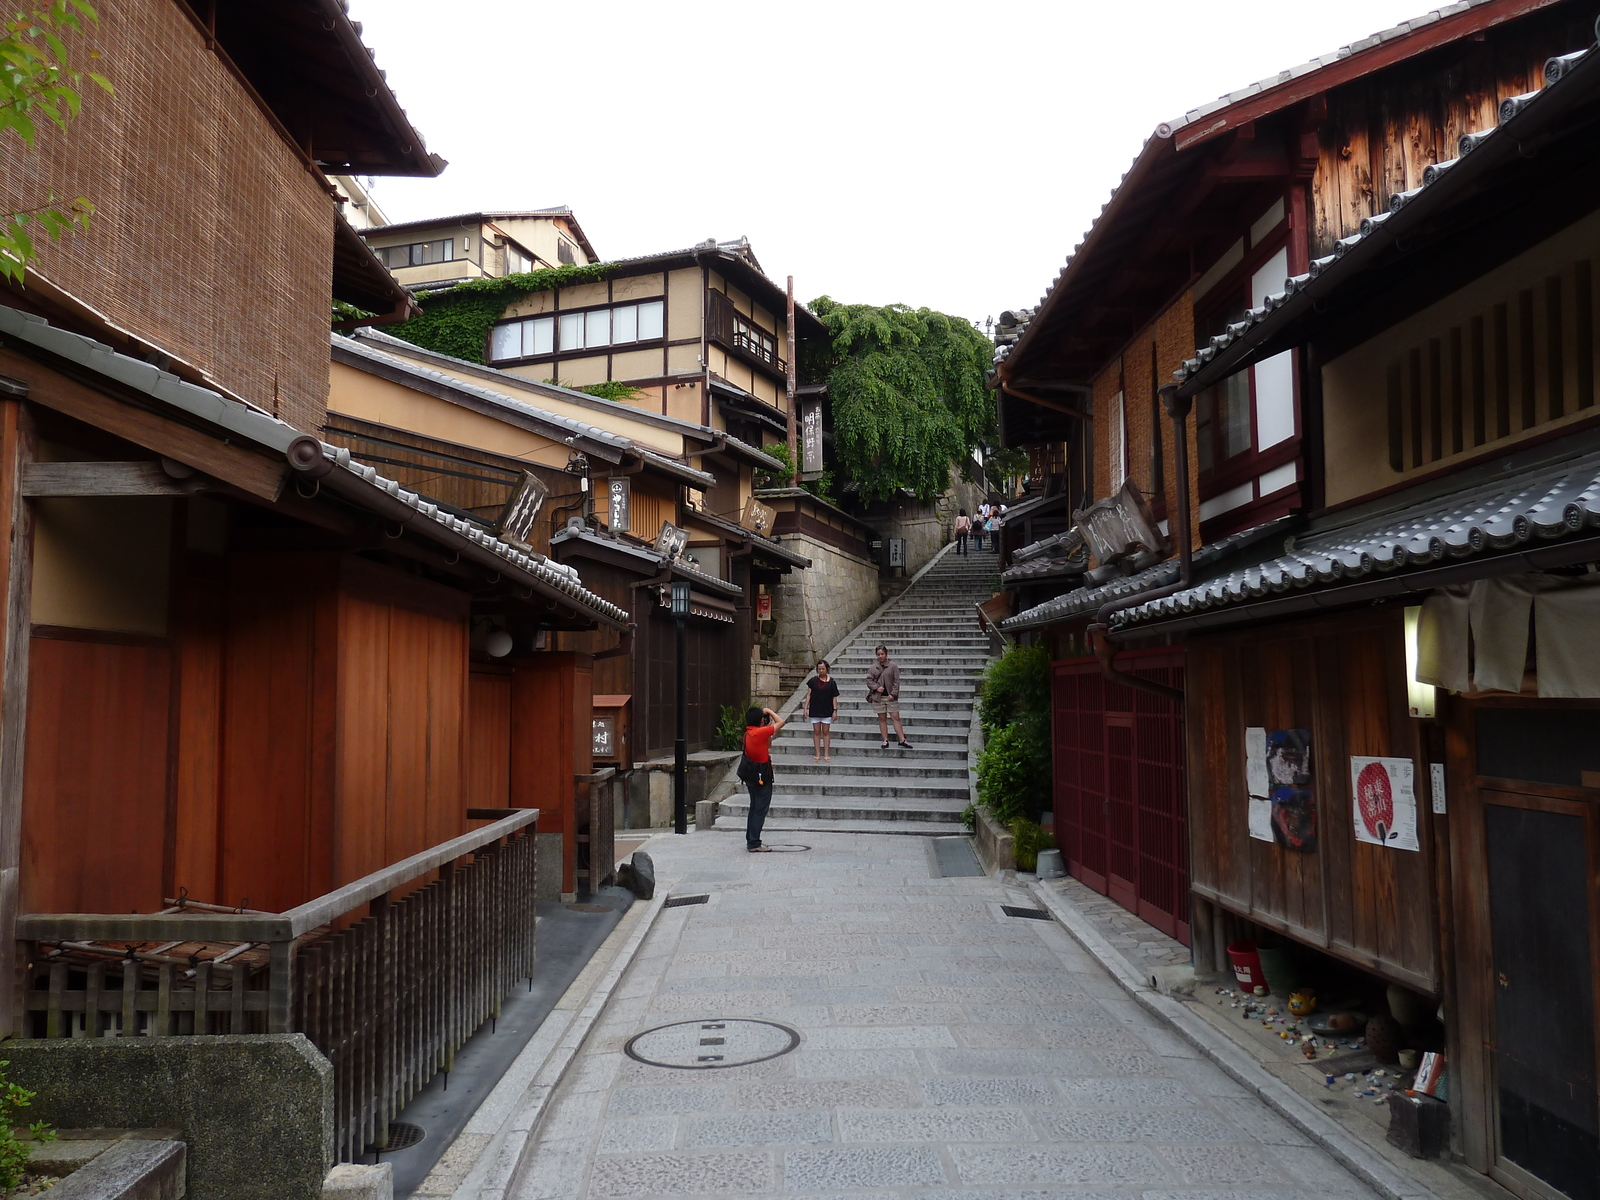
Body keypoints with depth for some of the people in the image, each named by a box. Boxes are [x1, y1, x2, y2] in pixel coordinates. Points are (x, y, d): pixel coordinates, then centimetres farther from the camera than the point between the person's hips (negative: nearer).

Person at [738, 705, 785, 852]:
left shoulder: (749, 733, 5)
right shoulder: (760, 732, -21)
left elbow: (767, 744, 18)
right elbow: (781, 722, -16)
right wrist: (769, 712, -2)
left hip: (752, 775, 9)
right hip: (761, 776, -9)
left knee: (755, 808, 17)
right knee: (760, 810, -4)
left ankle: (751, 841, 23)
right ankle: (754, 844, -3)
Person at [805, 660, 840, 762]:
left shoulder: (831, 682, -3)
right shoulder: (813, 680, 0)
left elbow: (834, 697, -1)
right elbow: (809, 694, 4)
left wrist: (835, 710, -5)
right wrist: (806, 707, 0)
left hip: (827, 711, -1)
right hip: (815, 710, 1)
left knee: (826, 732, 5)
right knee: (816, 732, 6)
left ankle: (826, 754, 11)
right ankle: (817, 754, 12)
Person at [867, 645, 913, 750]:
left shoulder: (893, 667, 0)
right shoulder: (873, 668, 5)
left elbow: (896, 681, -1)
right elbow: (869, 680, 4)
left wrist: (893, 694, -10)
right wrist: (876, 687, -12)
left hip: (890, 697, -2)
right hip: (878, 697, 2)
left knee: (896, 717, -3)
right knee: (882, 719, 5)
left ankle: (902, 740, -1)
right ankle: (885, 741, 11)